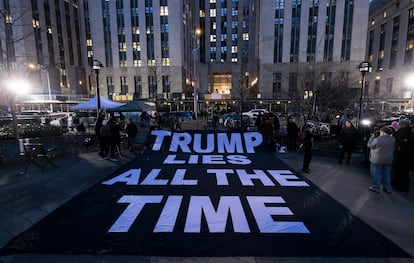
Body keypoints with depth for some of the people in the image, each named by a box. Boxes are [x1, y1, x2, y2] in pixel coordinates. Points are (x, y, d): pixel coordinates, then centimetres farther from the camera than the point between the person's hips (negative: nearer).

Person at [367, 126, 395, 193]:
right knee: (386, 173, 15)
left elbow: (369, 145, -10)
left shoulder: (378, 139, -20)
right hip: (388, 160, 6)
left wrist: (372, 137, 2)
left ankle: (376, 187, 9)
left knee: (376, 173, 4)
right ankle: (387, 188, 22)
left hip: (377, 159, -6)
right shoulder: (393, 139, 1)